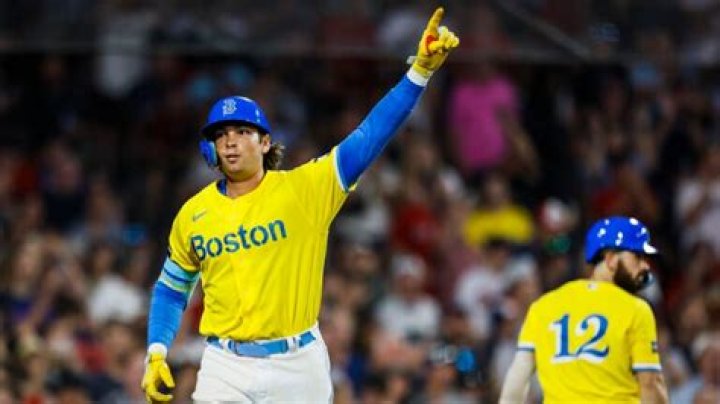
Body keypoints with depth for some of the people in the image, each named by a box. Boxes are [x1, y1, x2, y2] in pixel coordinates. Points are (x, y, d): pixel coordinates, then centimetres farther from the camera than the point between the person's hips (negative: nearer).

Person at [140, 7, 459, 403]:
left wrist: (419, 71, -23)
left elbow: (370, 136, -12)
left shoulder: (304, 189, -4)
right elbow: (171, 290, 17)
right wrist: (156, 355, 5)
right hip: (226, 368, 1)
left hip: (298, 366, -1)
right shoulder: (193, 215, 4)